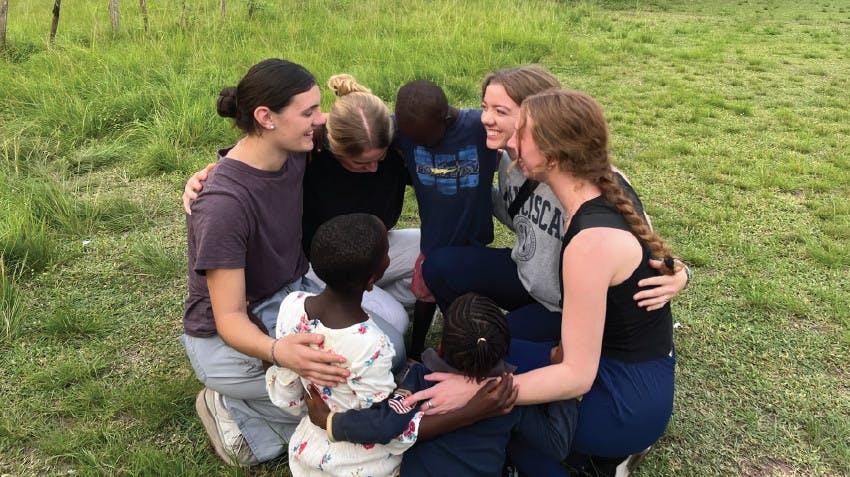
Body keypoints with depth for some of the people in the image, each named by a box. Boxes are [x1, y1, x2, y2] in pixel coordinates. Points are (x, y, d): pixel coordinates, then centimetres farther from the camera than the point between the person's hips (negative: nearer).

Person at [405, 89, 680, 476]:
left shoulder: (593, 241, -30)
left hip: (628, 400, -8)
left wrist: (474, 391, -24)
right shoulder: (604, 194, -4)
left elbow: (576, 376, -26)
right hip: (631, 371, 8)